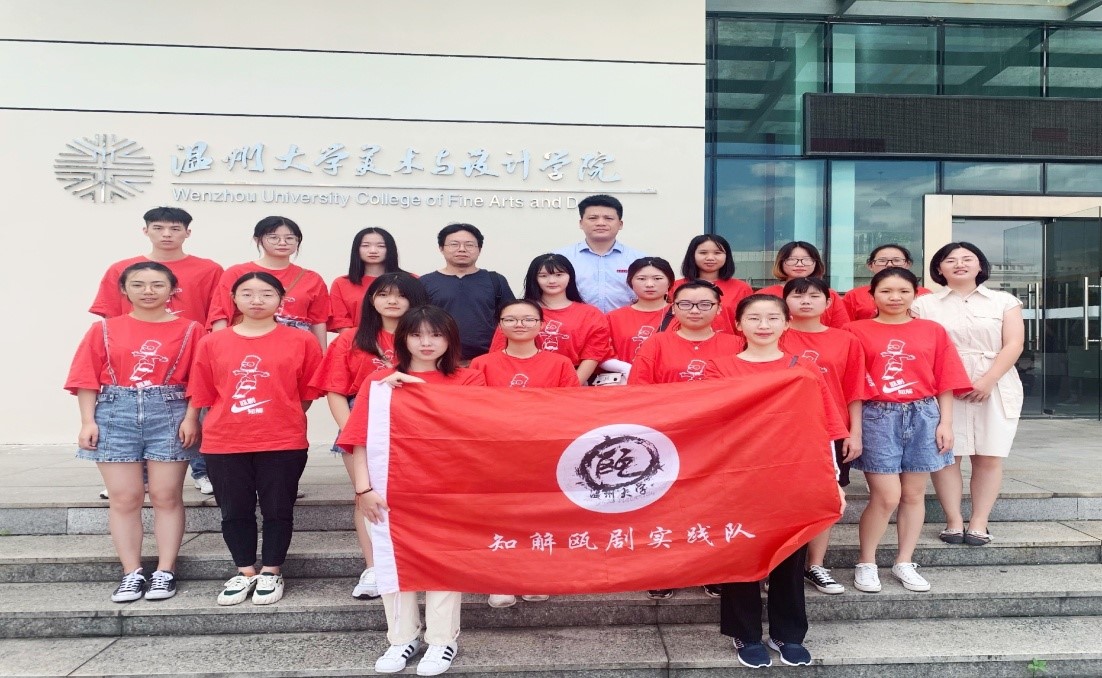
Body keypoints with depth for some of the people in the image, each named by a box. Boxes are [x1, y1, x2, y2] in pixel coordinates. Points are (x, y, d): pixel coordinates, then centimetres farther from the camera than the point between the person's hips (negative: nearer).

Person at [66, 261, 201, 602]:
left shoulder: (190, 330, 1)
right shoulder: (104, 329, 7)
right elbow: (88, 378, 4)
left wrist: (192, 418, -11)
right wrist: (88, 421, -4)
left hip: (169, 414, -1)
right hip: (115, 414, 2)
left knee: (166, 496, 2)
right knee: (124, 498, 4)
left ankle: (165, 571, 12)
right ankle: (132, 573, 14)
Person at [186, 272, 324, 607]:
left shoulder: (301, 341, -3)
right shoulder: (213, 343, 3)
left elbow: (309, 391, 4)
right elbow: (204, 393, 8)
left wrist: (283, 418, 4)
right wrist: (232, 419, 5)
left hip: (283, 443, -2)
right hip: (224, 443, 2)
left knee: (278, 510, 8)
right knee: (235, 511, 12)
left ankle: (271, 573, 24)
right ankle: (245, 572, 28)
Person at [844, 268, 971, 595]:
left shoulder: (933, 331, 7)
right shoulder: (858, 330, 0)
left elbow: (944, 381, 8)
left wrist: (945, 422, 1)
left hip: (923, 415, 3)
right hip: (878, 416, -3)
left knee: (914, 493, 9)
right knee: (887, 496, -6)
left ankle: (905, 563, 24)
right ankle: (866, 564, 11)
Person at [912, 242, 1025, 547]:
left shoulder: (1004, 301, 12)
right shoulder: (924, 304, 9)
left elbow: (1014, 344, 1)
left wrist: (988, 380, -12)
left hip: (996, 387, 1)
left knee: (989, 457, -1)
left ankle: (979, 523, 7)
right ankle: (954, 521, 5)